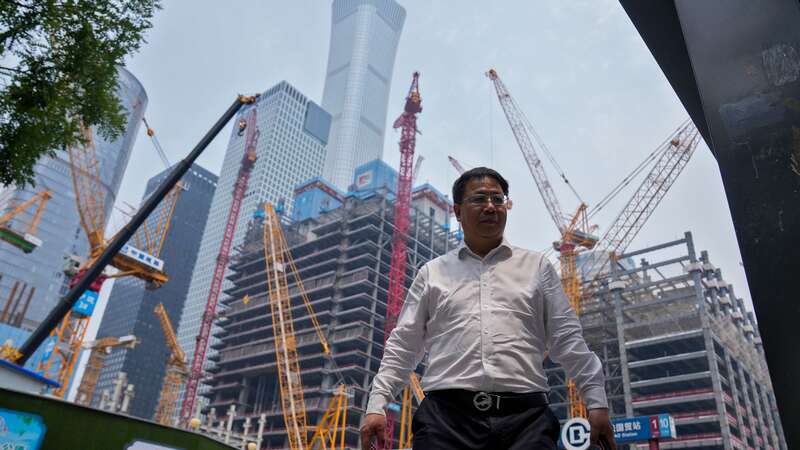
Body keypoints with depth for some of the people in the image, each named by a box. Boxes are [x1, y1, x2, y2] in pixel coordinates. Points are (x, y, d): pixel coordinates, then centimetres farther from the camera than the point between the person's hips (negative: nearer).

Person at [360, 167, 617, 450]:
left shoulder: (537, 266, 17)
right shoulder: (432, 273, 16)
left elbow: (567, 339, 12)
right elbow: (403, 344, 13)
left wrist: (596, 402, 4)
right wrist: (377, 405, 5)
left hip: (524, 415, 1)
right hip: (446, 413, 0)